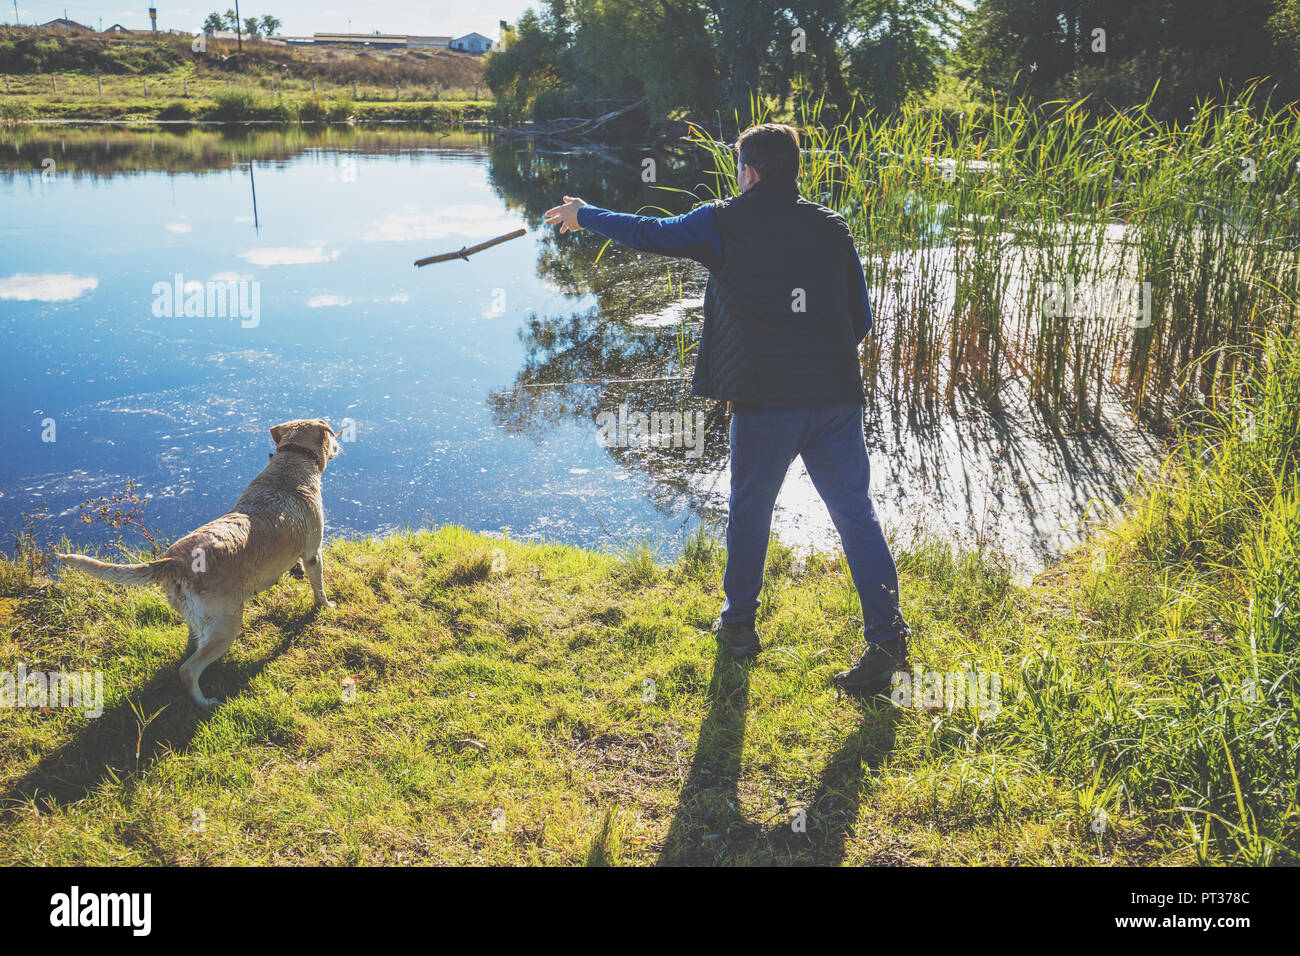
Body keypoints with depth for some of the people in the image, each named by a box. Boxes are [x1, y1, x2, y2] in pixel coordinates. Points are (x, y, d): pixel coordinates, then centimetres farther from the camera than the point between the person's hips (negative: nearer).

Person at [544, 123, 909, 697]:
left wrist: (584, 216, 28)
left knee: (749, 512, 16)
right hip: (837, 396, 2)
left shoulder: (725, 223, 2)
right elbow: (861, 318, 13)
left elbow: (650, 233, 12)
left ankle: (738, 625, 32)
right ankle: (887, 638, 3)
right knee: (856, 515, 5)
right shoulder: (832, 228, 10)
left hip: (765, 398, -2)